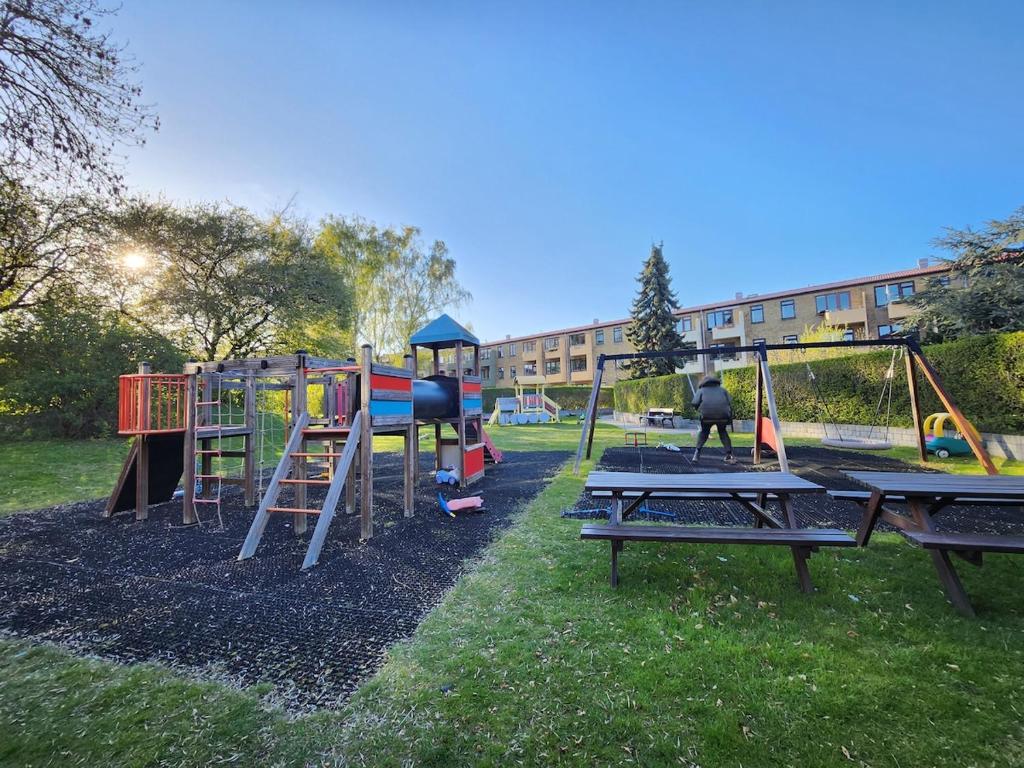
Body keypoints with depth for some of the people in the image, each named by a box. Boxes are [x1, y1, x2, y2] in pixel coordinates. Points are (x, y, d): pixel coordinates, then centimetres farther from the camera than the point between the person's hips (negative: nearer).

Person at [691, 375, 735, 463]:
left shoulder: (701, 390, 21)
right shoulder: (722, 389, 26)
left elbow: (695, 403, 4)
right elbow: (730, 403, 14)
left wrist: (700, 410, 23)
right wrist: (730, 418, 17)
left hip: (707, 414, -1)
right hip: (723, 415, 1)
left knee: (704, 432, 21)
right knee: (723, 432, 24)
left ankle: (697, 453, 9)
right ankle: (729, 454, 15)